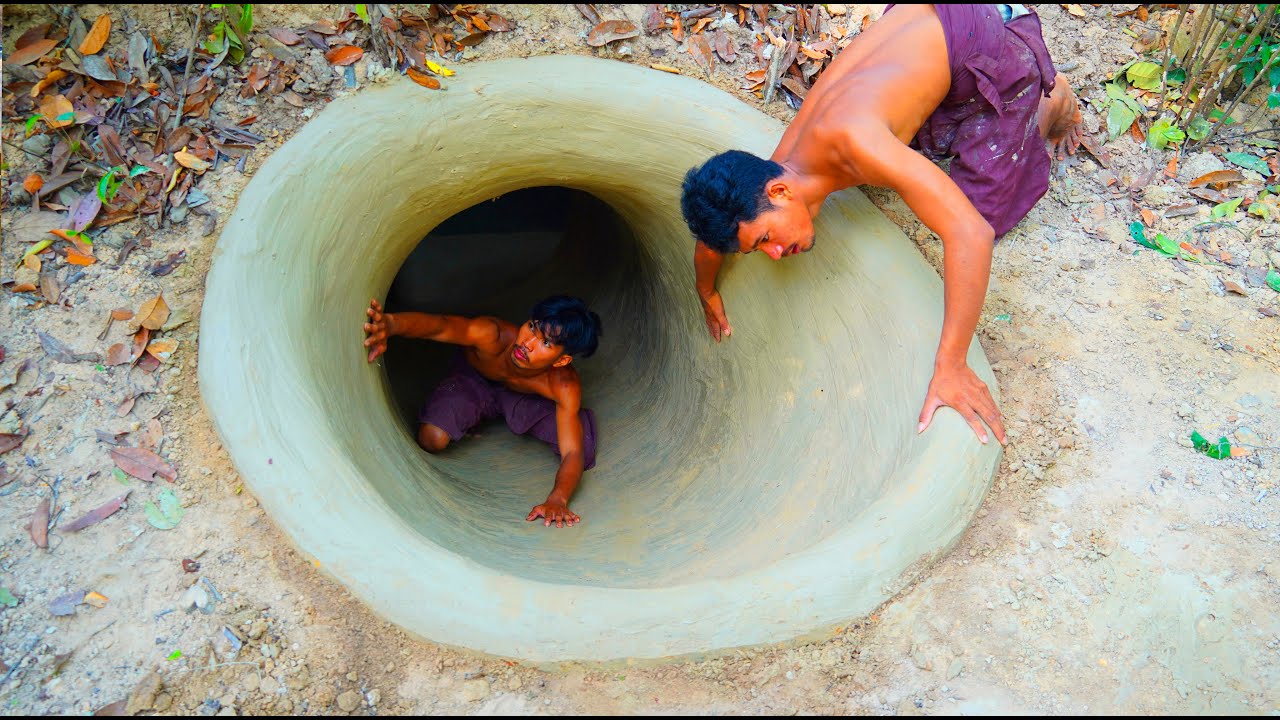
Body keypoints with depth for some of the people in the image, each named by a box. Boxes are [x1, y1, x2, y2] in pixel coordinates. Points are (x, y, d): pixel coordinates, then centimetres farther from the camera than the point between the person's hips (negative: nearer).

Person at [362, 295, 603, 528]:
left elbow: (572, 453, -37)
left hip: (527, 396, 1)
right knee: (432, 439, -27)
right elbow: (441, 325, -60)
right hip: (472, 379, -1)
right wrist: (391, 323, -82)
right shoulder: (494, 336, -42)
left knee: (582, 448, -19)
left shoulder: (565, 387, -36)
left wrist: (557, 499, -57)